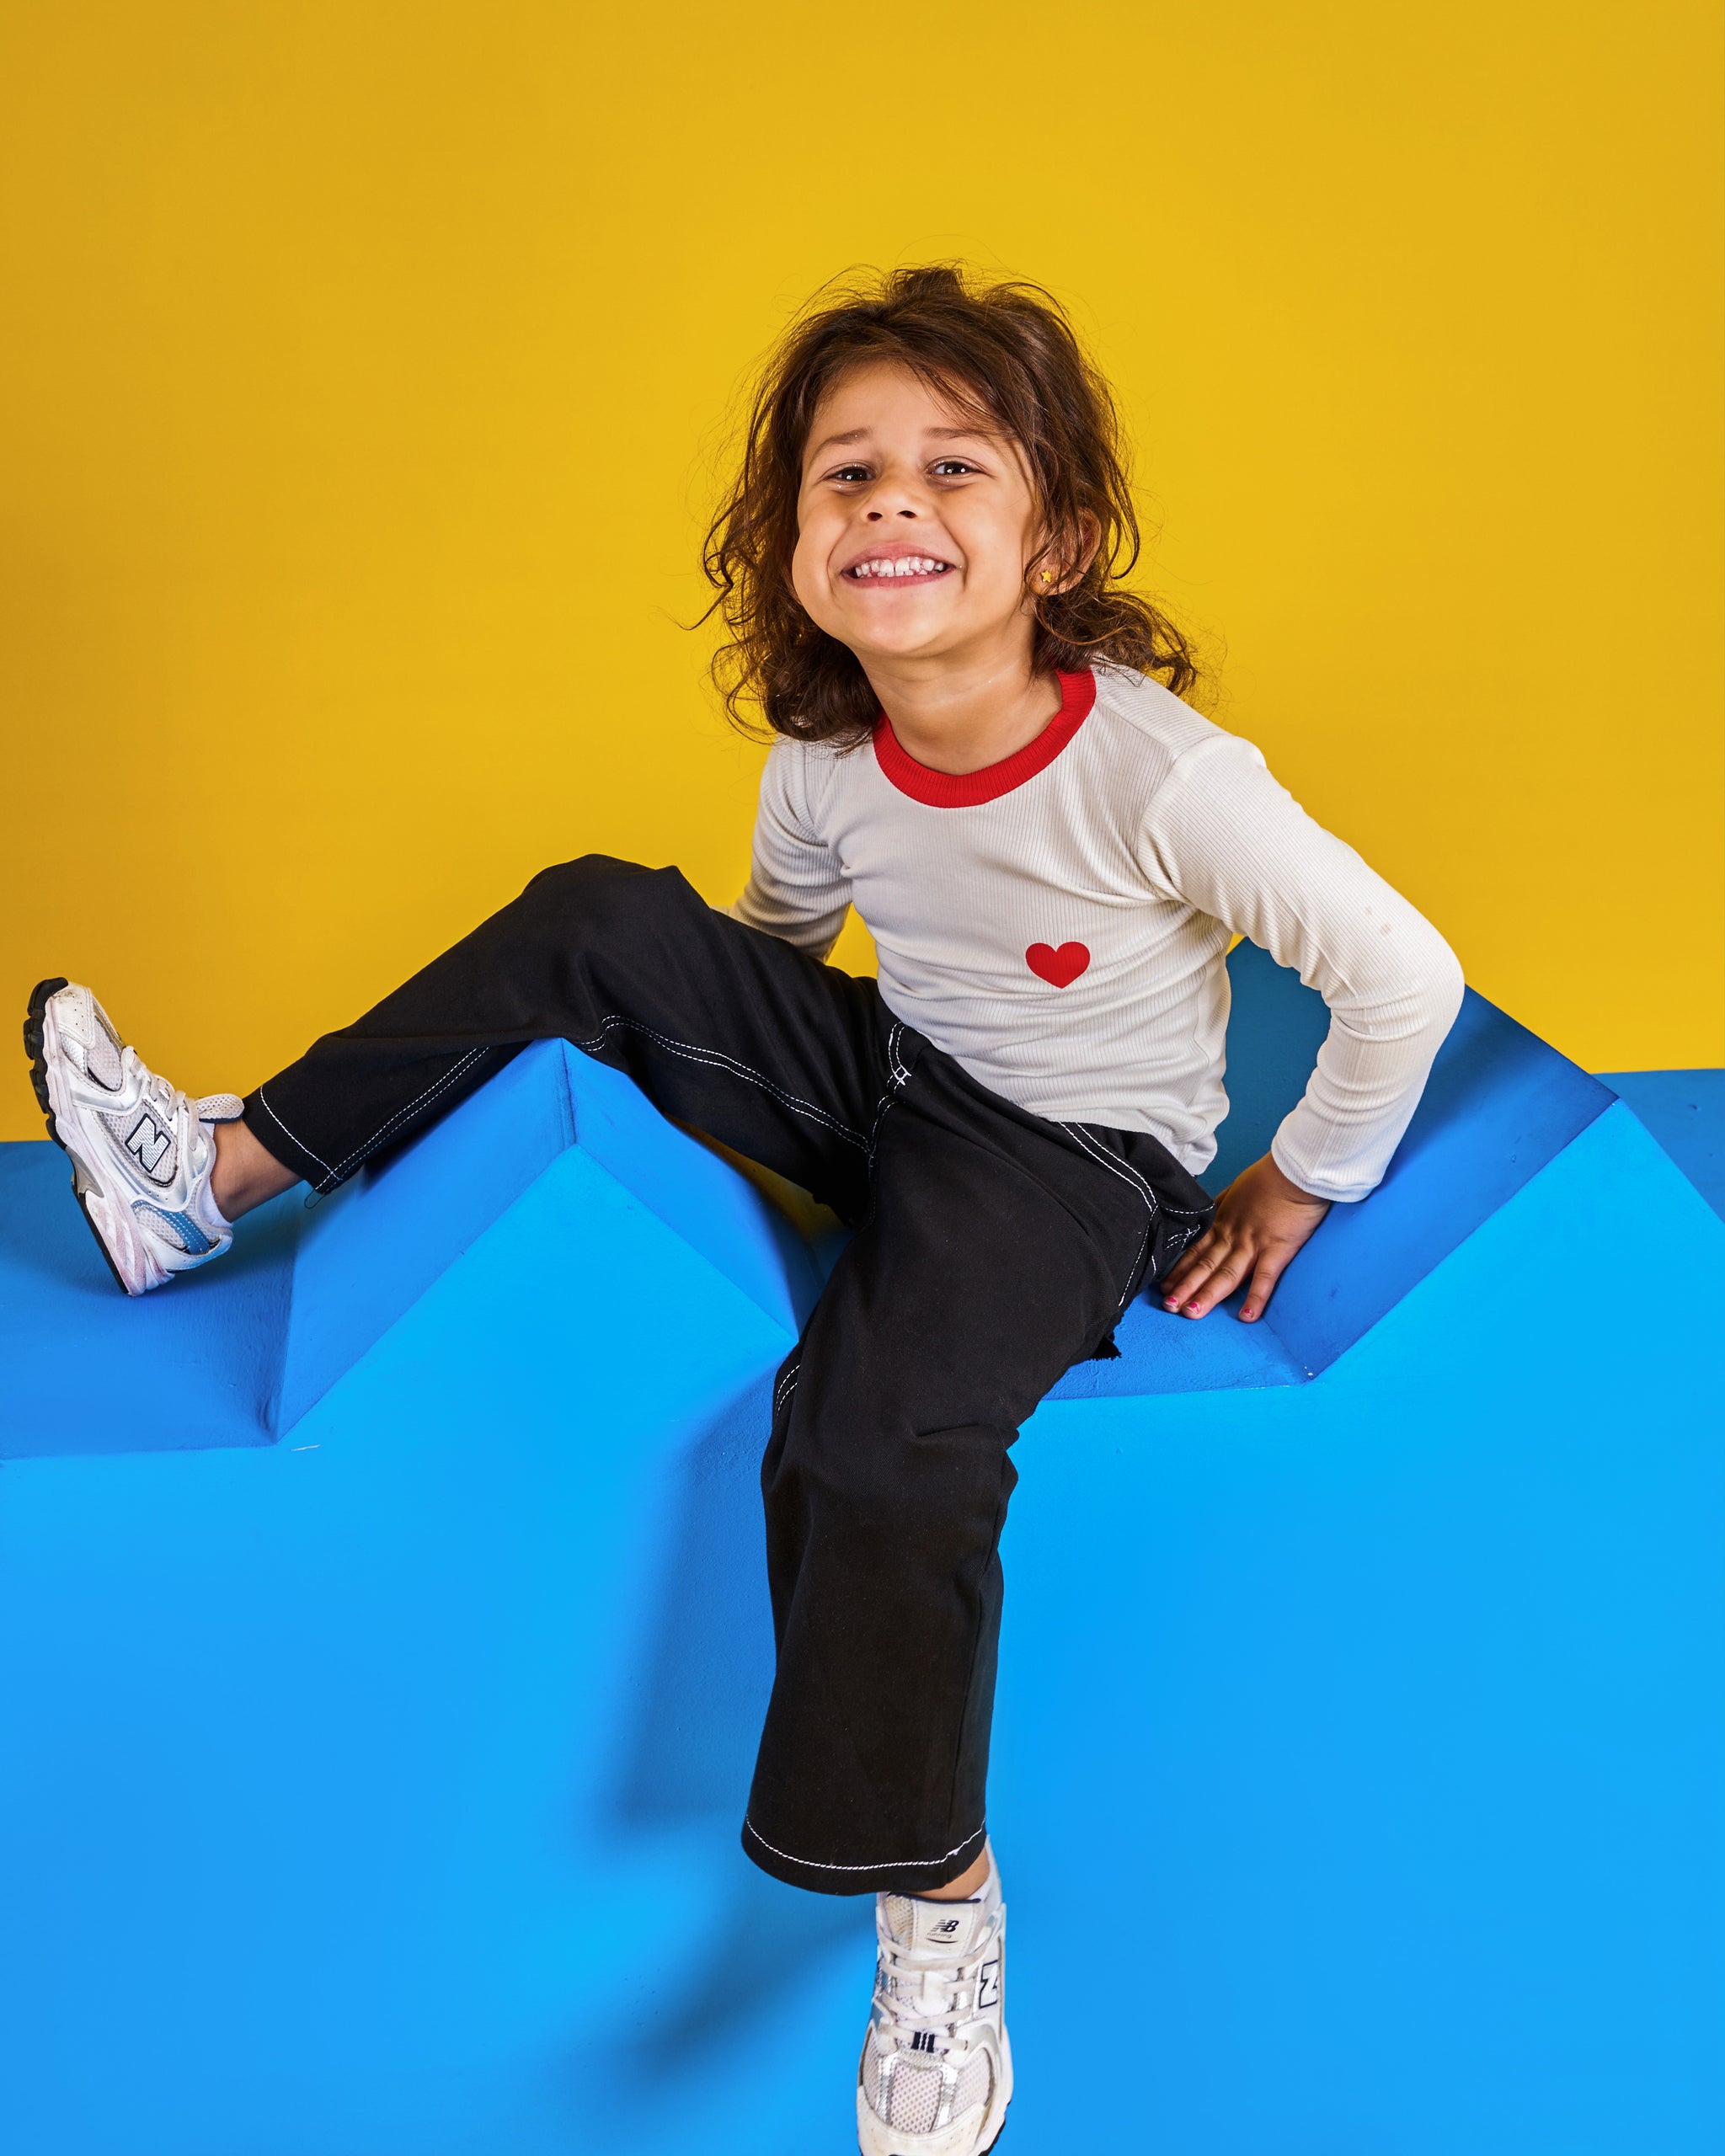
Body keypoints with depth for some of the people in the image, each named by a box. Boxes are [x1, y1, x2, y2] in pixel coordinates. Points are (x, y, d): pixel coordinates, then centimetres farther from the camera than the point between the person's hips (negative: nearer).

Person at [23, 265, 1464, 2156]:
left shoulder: (1160, 775, -28)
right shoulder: (825, 757, -9)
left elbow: (1405, 978, -19)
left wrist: (1304, 1186, -8)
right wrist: (726, 1068, 10)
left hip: (1075, 1162, -6)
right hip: (894, 1077, 6)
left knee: (871, 1445, -29)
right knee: (600, 925, -9)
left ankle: (936, 1899, -6)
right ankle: (224, 1169, 0)